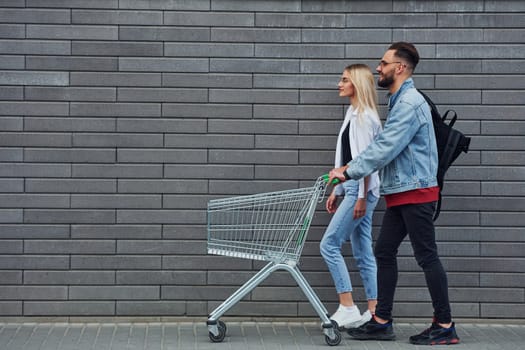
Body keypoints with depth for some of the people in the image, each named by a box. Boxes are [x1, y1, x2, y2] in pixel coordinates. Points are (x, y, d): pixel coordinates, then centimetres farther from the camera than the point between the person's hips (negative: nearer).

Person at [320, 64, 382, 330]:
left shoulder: (365, 117, -11)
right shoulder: (352, 114, 18)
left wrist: (361, 197, -19)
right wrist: (336, 191, 19)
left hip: (362, 191, -10)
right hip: (352, 189, 10)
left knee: (329, 245, -10)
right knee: (362, 252, 9)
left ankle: (347, 308, -8)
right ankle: (374, 312, 11)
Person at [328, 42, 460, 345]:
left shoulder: (410, 103, -15)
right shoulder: (400, 101, 17)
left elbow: (385, 148, -21)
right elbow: (384, 145, 21)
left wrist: (349, 172, -17)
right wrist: (352, 166, 13)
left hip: (415, 192, -10)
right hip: (401, 194, 10)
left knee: (427, 257, -4)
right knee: (384, 253, 9)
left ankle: (445, 326, 3)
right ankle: (382, 322, 14)